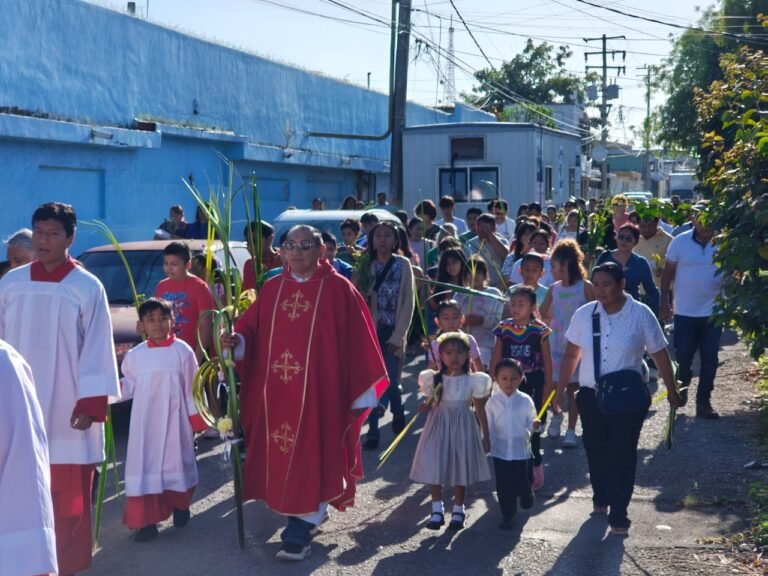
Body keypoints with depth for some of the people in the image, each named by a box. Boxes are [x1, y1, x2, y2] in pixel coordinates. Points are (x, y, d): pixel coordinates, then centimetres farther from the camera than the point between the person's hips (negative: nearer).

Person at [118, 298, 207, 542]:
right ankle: (146, 520, 2)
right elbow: (129, 387, 8)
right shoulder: (135, 355, 2)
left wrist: (197, 419, -2)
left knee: (175, 462, 11)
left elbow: (191, 388, -2)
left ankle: (179, 505, 36)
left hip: (174, 420, -1)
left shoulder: (182, 351, -5)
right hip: (145, 421, 1)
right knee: (145, 466, -3)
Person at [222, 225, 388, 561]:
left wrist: (362, 393, -6)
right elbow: (253, 332, 9)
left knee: (310, 457, -4)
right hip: (276, 392, 5)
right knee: (281, 456, 12)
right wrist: (237, 340, -15)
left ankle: (300, 530, 0)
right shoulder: (271, 289, 9)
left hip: (319, 392, -5)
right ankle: (308, 513, 32)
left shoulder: (338, 290, -4)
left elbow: (357, 344, -4)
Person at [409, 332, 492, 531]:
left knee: (461, 466, 6)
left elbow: (480, 409, 3)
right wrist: (425, 406, -17)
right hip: (438, 425, 1)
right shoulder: (434, 379, -1)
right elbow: (430, 403, 7)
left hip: (462, 426, -1)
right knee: (434, 465, -1)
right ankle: (437, 509, 13)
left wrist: (486, 435, 5)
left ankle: (458, 509, 22)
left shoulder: (474, 381, -4)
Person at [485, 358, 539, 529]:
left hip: (522, 451, 0)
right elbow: (488, 425, 0)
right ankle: (508, 515, 19)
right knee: (503, 486, 4)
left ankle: (527, 501, 44)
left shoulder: (525, 400, -7)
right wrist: (487, 443, -5)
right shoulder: (493, 401, -4)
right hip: (500, 451, 0)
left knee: (523, 483, 11)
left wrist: (535, 426, -23)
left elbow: (531, 422, -2)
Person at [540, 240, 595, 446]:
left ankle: (571, 430, 8)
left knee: (573, 387, 1)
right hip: (556, 342, 3)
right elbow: (542, 315, 12)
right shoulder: (554, 288, 5)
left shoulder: (585, 287, -6)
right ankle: (556, 415, 31)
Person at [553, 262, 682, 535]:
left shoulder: (641, 314, -8)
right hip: (591, 396, 3)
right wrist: (560, 389, 8)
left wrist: (671, 390, 3)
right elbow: (571, 354, 7)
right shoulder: (584, 314, -1)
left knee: (622, 455, -2)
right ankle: (600, 498, 36)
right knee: (595, 451, 13)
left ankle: (618, 514, 5)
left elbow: (660, 354, -1)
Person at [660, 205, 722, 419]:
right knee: (683, 356, 6)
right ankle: (681, 388, 34)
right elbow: (668, 272, 1)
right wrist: (664, 303, 0)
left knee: (710, 359, 5)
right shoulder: (680, 242, -6)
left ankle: (703, 402, 16)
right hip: (684, 312, 0)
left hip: (713, 312, 1)